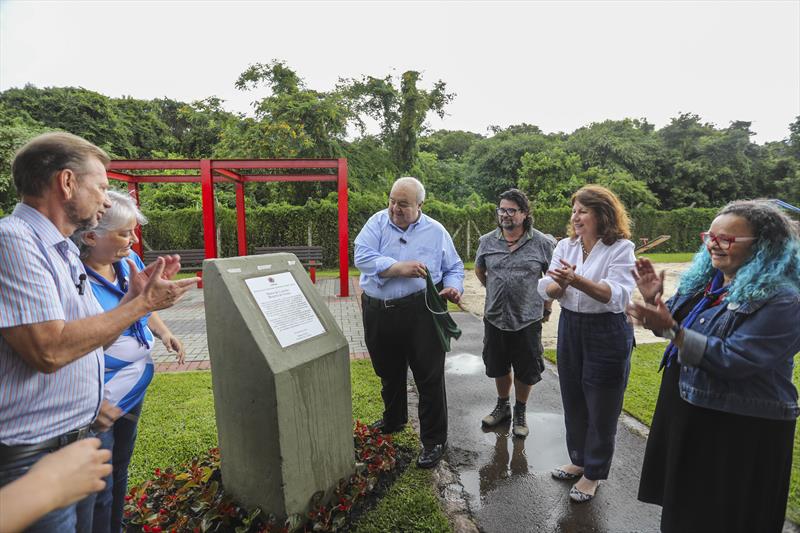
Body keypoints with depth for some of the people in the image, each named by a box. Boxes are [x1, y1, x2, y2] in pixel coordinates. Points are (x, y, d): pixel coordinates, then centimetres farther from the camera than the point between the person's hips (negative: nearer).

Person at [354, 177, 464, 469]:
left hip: (420, 313, -2)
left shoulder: (436, 231, 1)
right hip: (378, 312, 3)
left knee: (429, 377, 3)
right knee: (388, 373, 22)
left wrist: (453, 287, -13)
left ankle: (434, 440, 23)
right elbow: (362, 256, -13)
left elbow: (454, 267, 8)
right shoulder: (377, 222, 1)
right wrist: (399, 267, -22)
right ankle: (393, 420, 48)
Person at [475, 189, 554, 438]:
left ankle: (520, 412, 35)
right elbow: (479, 271, 16)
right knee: (498, 368, 18)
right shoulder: (487, 241, 1)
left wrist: (546, 307, 3)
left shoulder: (543, 243, -7)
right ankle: (502, 406, 41)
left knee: (525, 372, 12)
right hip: (495, 318, 3)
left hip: (528, 321, -2)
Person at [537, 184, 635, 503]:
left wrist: (578, 281, -36)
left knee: (601, 409, 9)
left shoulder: (621, 248, -11)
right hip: (570, 329, 5)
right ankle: (579, 460, 41)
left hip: (607, 334, -5)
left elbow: (618, 296, -24)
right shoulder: (565, 246, 3)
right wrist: (559, 284, -27)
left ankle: (593, 474, 30)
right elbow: (547, 289, -5)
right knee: (573, 402, 19)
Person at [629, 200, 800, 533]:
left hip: (741, 430, -7)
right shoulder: (706, 279, 2)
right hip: (686, 410, 7)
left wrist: (670, 328, -34)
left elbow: (732, 360, -27)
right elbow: (682, 329, 11)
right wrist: (655, 301, -7)